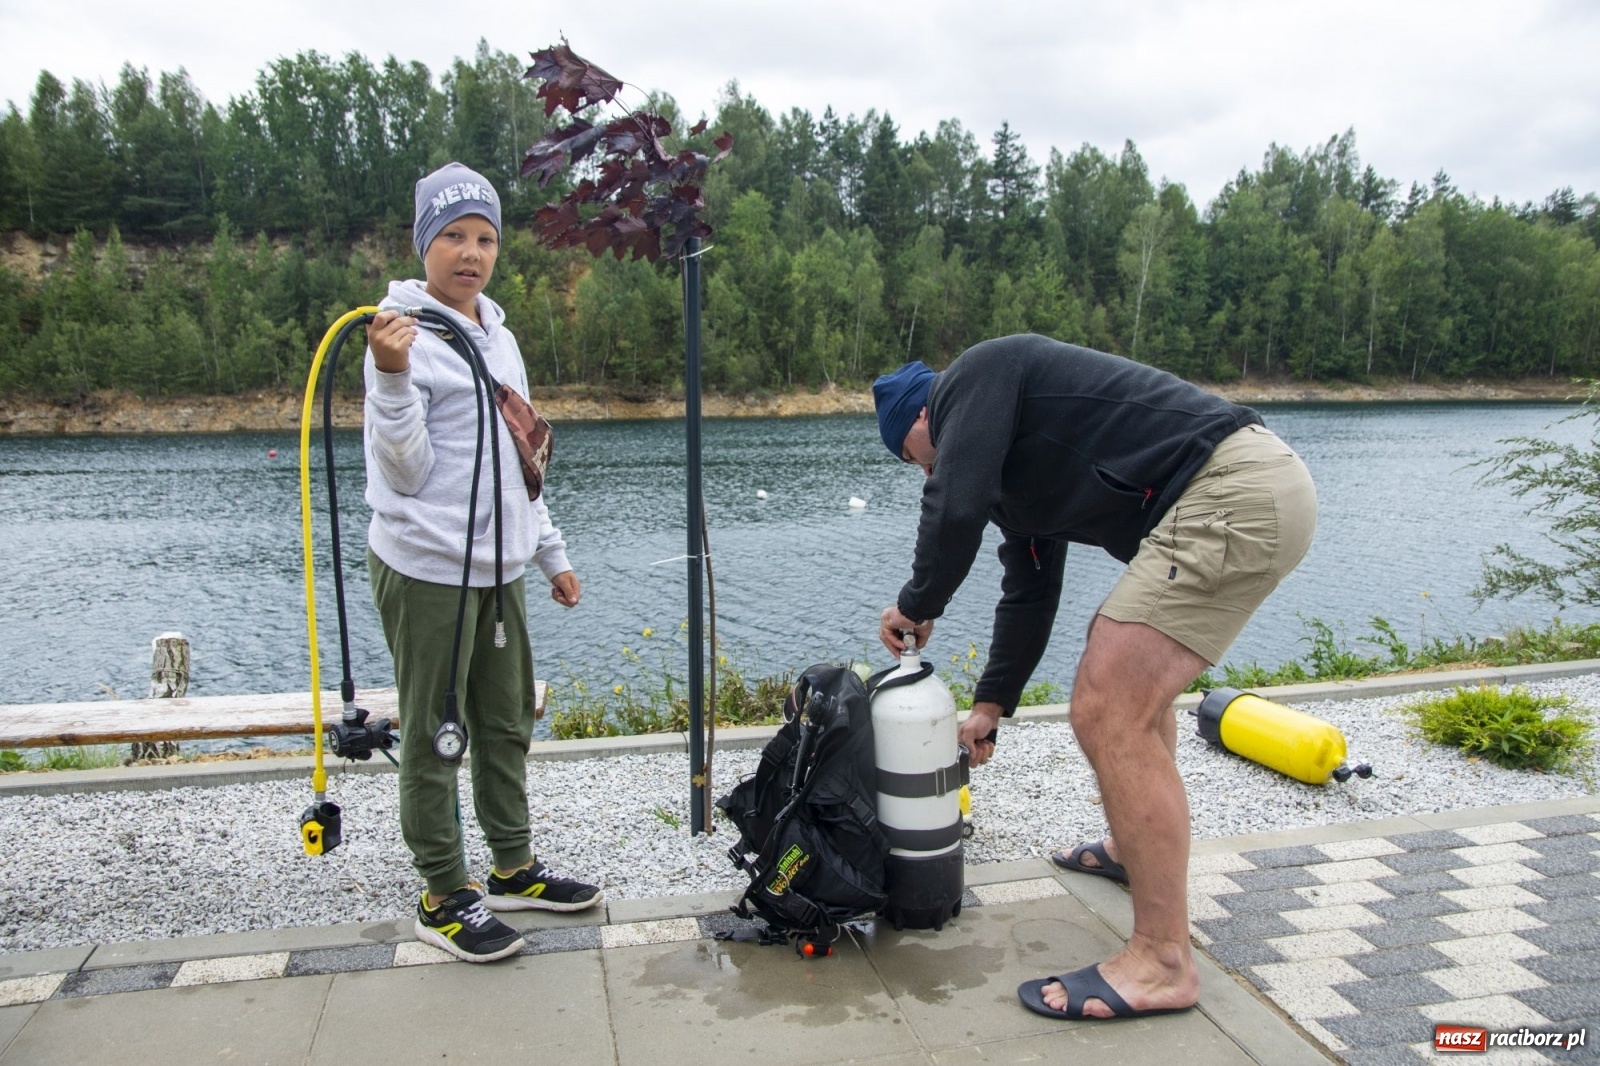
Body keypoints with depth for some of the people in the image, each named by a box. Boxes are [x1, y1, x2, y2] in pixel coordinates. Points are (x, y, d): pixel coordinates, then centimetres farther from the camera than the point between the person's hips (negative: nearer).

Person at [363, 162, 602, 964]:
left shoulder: (498, 336, 14)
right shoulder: (403, 336, -10)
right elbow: (408, 472, -14)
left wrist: (551, 552, 20)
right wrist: (394, 378, -27)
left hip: (498, 569, 8)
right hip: (427, 571, -8)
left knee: (508, 725, 16)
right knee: (432, 737, 4)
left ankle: (513, 868, 31)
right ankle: (444, 897, 17)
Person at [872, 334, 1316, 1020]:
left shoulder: (975, 375, -1)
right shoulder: (1016, 460, 26)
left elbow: (955, 509, -16)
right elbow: (1030, 590, 29)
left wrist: (917, 605, 2)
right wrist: (990, 707, 32)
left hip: (1229, 494, -11)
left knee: (1107, 712, -13)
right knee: (1127, 667, 28)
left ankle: (1163, 963, -3)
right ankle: (1140, 847, 45)